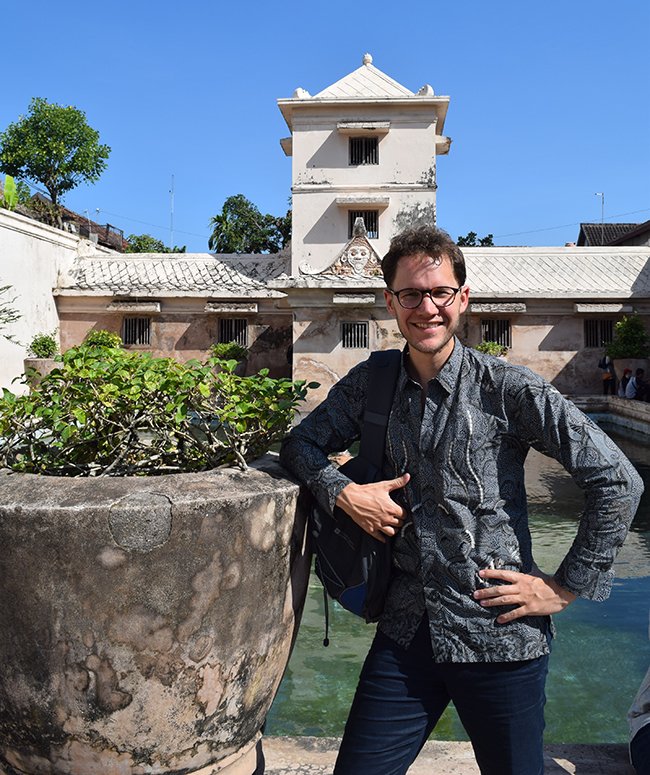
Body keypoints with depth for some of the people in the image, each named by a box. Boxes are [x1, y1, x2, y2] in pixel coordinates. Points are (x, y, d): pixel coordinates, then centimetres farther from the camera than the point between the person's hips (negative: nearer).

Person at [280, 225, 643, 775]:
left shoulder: (508, 389, -11)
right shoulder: (370, 384, 1)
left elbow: (618, 481, -9)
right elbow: (301, 443, 11)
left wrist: (567, 586, -8)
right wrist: (345, 493, -8)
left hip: (500, 641, -2)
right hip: (407, 633, 3)